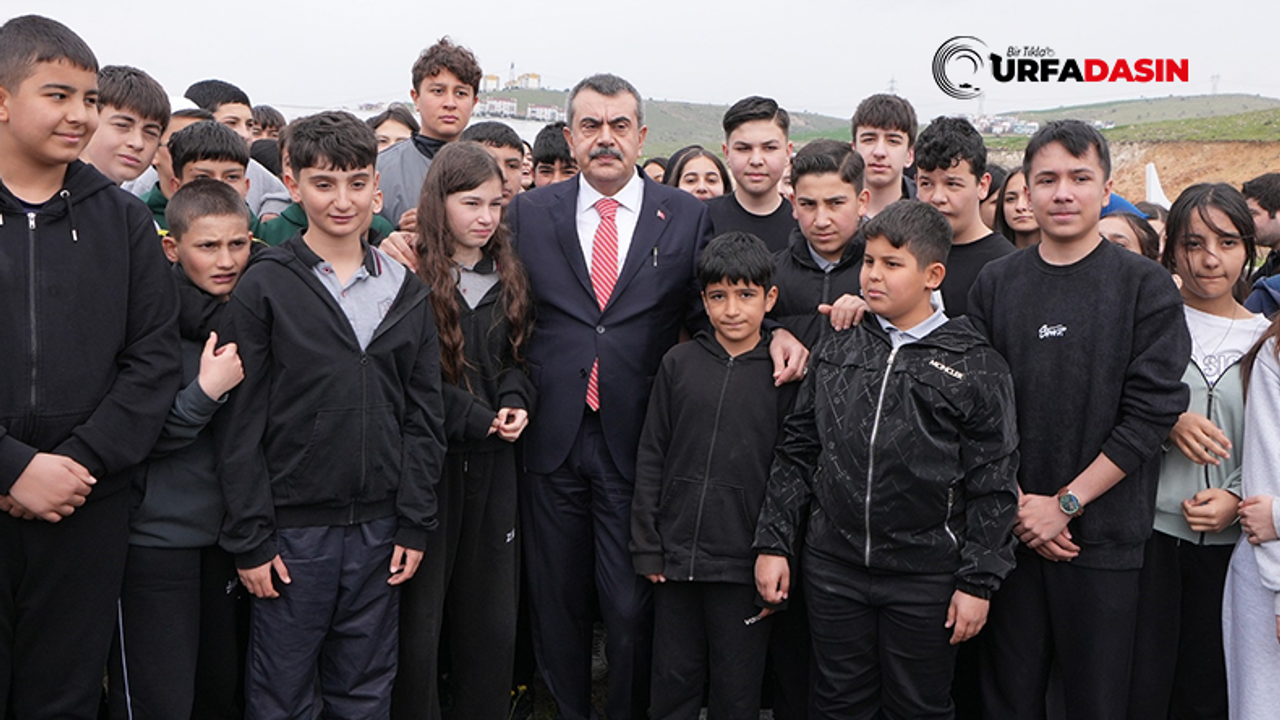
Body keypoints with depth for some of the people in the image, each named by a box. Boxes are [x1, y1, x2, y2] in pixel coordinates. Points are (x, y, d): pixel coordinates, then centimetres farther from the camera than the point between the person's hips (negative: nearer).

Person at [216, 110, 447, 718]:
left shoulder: (405, 291, 6)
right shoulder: (265, 287, -4)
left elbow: (424, 417, 7)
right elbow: (241, 424, -6)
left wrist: (415, 524, 2)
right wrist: (248, 539, -8)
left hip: (378, 530, 3)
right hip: (293, 529, -3)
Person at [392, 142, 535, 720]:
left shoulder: (508, 278, 13)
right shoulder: (411, 276, -8)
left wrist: (515, 403, -3)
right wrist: (479, 420, -14)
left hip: (492, 462, 6)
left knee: (492, 617, 11)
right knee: (419, 616, 2)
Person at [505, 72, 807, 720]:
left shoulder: (688, 217, 3)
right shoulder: (528, 213, 5)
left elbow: (711, 310, 5)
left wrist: (773, 333, -11)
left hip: (636, 444, -1)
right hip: (551, 441, 2)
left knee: (631, 609, 5)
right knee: (556, 601, 15)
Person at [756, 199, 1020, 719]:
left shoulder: (976, 366, -4)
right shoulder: (834, 354, 6)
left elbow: (993, 485, -4)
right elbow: (796, 452, 9)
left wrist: (978, 581, -7)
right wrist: (773, 543, 5)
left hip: (926, 577, -2)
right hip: (832, 567, 3)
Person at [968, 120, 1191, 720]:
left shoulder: (1147, 287, -3)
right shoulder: (996, 283, 4)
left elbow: (1150, 413, -9)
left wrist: (1066, 503, -12)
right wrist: (1017, 503, -8)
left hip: (1104, 534, -2)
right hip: (1009, 530, 2)